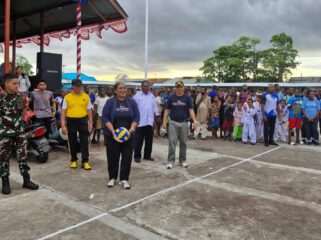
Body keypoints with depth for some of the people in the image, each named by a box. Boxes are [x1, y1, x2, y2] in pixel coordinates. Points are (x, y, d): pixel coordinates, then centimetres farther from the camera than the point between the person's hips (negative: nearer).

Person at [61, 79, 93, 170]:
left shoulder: (86, 96, 3)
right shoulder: (67, 97, 0)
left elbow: (89, 111, 7)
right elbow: (63, 111, -1)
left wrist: (90, 123, 1)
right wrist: (63, 125, -7)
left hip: (83, 121, 0)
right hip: (71, 121, 0)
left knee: (84, 142, 0)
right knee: (72, 142, 10)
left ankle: (85, 161, 7)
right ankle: (74, 160, 25)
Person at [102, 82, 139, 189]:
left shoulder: (132, 102, 3)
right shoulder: (110, 102, -4)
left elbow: (136, 117, 2)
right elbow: (105, 118, -7)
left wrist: (132, 129, -13)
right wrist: (113, 131, -17)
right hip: (112, 135, -2)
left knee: (127, 157, 3)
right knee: (112, 157, 7)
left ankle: (124, 179, 16)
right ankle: (112, 178, 25)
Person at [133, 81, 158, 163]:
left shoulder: (152, 96, 10)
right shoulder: (137, 95, -3)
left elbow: (155, 109, 13)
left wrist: (154, 120, 9)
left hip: (149, 122, 5)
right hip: (140, 122, -4)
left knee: (149, 140, 11)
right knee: (138, 140, 1)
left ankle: (147, 155, 23)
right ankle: (137, 156, 11)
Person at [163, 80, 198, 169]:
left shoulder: (187, 98, 3)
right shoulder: (171, 98, 4)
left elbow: (191, 110, -3)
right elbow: (167, 110, 5)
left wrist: (194, 120, -17)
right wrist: (164, 121, -3)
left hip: (184, 123, 1)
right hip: (173, 123, -1)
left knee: (183, 142, 9)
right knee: (172, 142, -5)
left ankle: (183, 160, 21)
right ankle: (170, 161, 2)